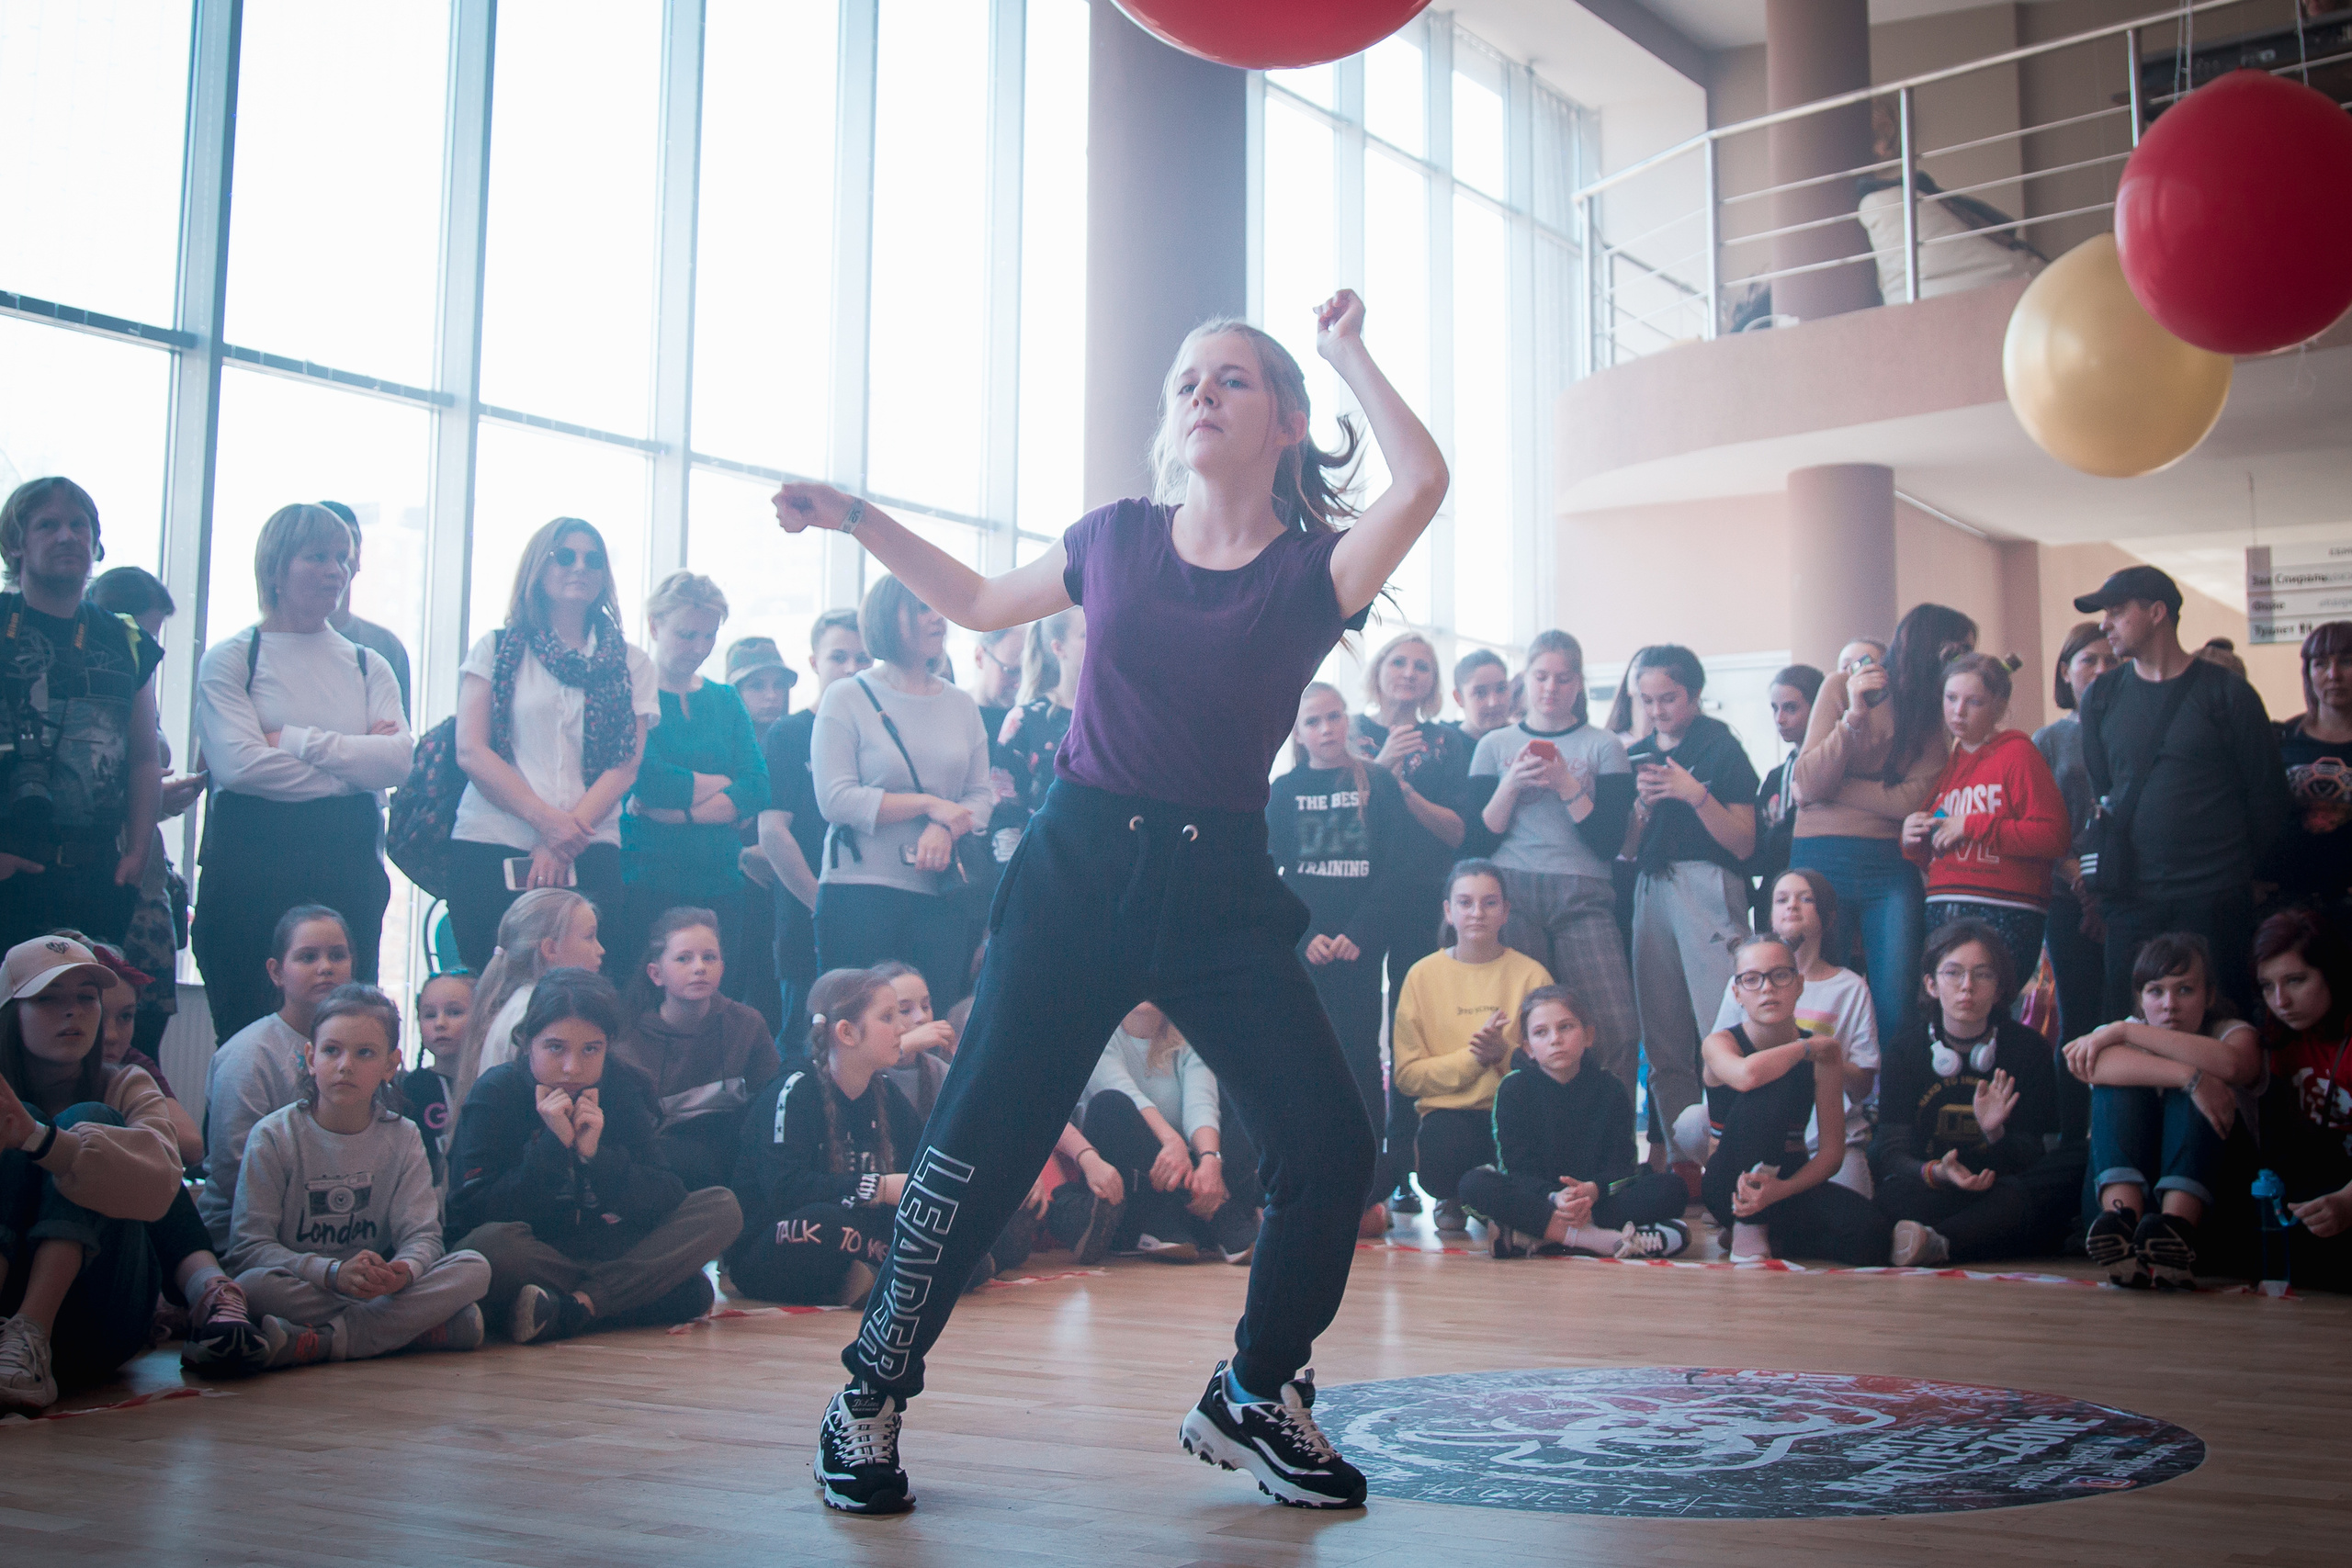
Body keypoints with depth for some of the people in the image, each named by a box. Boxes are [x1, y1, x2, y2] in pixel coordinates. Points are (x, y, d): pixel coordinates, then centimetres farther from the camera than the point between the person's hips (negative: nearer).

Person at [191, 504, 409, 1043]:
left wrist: (294, 740, -8)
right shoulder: (229, 660, 4)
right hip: (251, 866, -3)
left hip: (348, 871, 3)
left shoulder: (367, 666, 15)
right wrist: (351, 767, -7)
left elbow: (398, 760, -1)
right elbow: (238, 763, -11)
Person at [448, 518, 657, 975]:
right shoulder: (497, 650, 10)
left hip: (588, 853, 1)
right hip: (490, 848, 0)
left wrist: (567, 839, -10)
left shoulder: (630, 665, 13)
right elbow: (470, 751, 0)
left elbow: (625, 767, 4)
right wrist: (545, 820, -12)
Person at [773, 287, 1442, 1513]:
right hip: (1081, 864, 0)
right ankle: (869, 1401, 13)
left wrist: (1346, 351, -6)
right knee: (980, 1143, -6)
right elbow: (983, 602, 23)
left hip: (1220, 886, 0)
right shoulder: (1117, 539, 7)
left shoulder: (1311, 570, 0)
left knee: (1329, 1146, -8)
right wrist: (854, 519, 17)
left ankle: (1254, 1396, 16)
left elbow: (1421, 479, -19)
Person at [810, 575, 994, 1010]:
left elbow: (981, 794, 8)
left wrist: (946, 830, -14)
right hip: (860, 891, -4)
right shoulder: (847, 698, 0)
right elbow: (835, 799, -10)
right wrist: (930, 804, -11)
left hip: (940, 892, 4)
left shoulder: (961, 705, 13)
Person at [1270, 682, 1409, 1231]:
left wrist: (1358, 933, -12)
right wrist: (1306, 937, -10)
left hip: (1360, 943, -1)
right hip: (1300, 947, 1)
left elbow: (1399, 869, -1)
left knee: (1360, 1056, -4)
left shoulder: (1379, 784, 6)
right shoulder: (1285, 791, 11)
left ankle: (1369, 1191, -2)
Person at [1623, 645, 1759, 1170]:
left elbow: (1744, 845, -4)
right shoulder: (1635, 757, 15)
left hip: (1708, 890, -5)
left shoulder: (1722, 749, 0)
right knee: (1663, 1042, 4)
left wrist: (1697, 795, -15)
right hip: (1651, 892, 5)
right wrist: (1642, 802, -3)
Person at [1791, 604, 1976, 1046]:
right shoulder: (1841, 687, 3)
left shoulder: (1936, 710, 10)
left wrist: (1831, 788, -6)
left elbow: (1914, 801, -4)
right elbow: (1809, 783, -7)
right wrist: (1854, 716, -16)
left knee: (1896, 1006, -8)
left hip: (1891, 864, 2)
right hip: (1823, 858, -2)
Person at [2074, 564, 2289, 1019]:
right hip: (2130, 898, 3)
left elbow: (2269, 796, 2)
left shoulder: (2225, 693, -1)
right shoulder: (2099, 697, 8)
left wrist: (2256, 879, 3)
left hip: (2214, 898, -3)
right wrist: (2097, 885, 8)